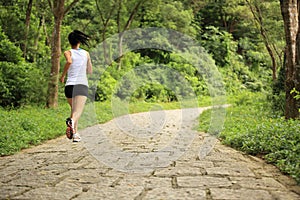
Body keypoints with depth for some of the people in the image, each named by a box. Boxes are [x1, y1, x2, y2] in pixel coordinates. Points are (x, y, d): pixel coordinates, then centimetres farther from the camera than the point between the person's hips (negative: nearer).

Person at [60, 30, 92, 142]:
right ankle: (72, 120, -48)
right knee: (77, 111, -16)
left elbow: (69, 61, -18)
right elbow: (90, 71, 20)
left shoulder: (68, 52, 6)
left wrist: (63, 75, -6)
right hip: (82, 85, -1)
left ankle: (75, 133, 14)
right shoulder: (86, 53, 14)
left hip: (69, 85, 1)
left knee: (74, 110, 22)